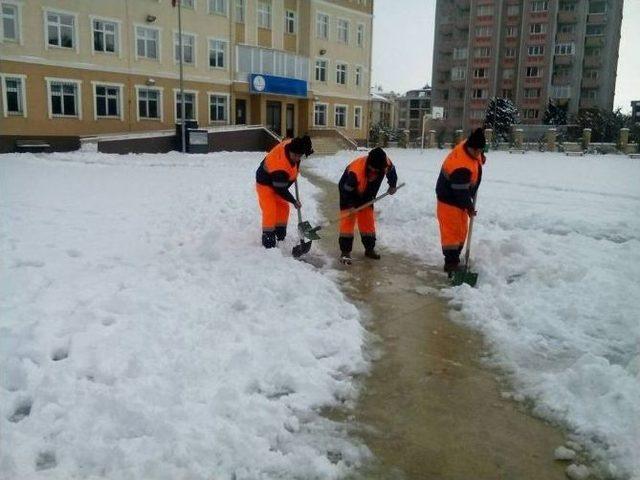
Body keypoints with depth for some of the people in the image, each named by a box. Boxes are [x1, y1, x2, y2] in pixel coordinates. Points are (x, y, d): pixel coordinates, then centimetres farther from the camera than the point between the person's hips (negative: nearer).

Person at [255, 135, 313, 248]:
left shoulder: (291, 143, -20)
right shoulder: (280, 167, -40)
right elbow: (281, 190, -29)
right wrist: (294, 201, -18)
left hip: (277, 182, 9)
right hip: (265, 184, -9)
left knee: (283, 207, 15)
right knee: (270, 212, -16)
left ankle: (280, 236, 30)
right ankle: (268, 242, -8)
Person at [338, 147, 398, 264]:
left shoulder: (386, 163, -26)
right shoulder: (355, 172, -42)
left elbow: (391, 171, 0)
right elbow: (346, 190, -30)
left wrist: (392, 185, 10)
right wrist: (348, 206, -30)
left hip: (366, 195, 5)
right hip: (349, 194, -5)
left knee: (368, 220, 8)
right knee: (348, 220, -10)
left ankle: (370, 249, 21)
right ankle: (345, 252, -5)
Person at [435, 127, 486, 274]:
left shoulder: (468, 146, -8)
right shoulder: (461, 167, -35)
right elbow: (461, 192, -27)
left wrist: (481, 158, 6)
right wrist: (469, 207, -15)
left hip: (461, 199, 10)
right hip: (450, 200, -10)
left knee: (462, 231, 15)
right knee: (451, 232, -7)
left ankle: (455, 259, 25)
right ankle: (450, 263, -1)